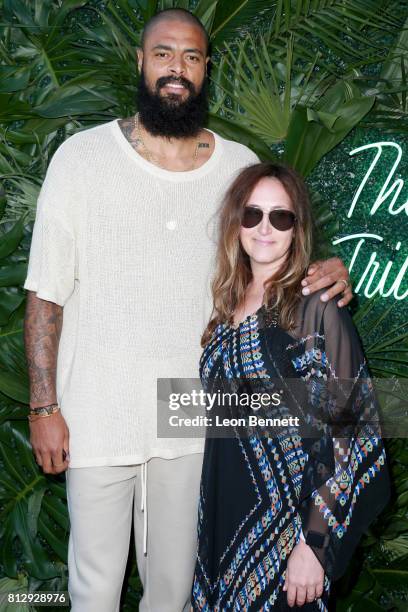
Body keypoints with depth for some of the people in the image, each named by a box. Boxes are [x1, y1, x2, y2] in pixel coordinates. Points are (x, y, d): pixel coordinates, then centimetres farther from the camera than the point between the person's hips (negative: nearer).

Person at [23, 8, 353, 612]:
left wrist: (326, 273, -10)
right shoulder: (82, 157, -4)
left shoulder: (240, 166, 2)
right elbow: (46, 294, -3)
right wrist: (44, 407, -7)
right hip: (98, 418, -2)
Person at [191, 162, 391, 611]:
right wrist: (209, 518, 11)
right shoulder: (228, 304, 5)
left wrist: (314, 543, -18)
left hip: (286, 523, -6)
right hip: (222, 515, 6)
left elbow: (346, 436, -15)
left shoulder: (317, 309, -14)